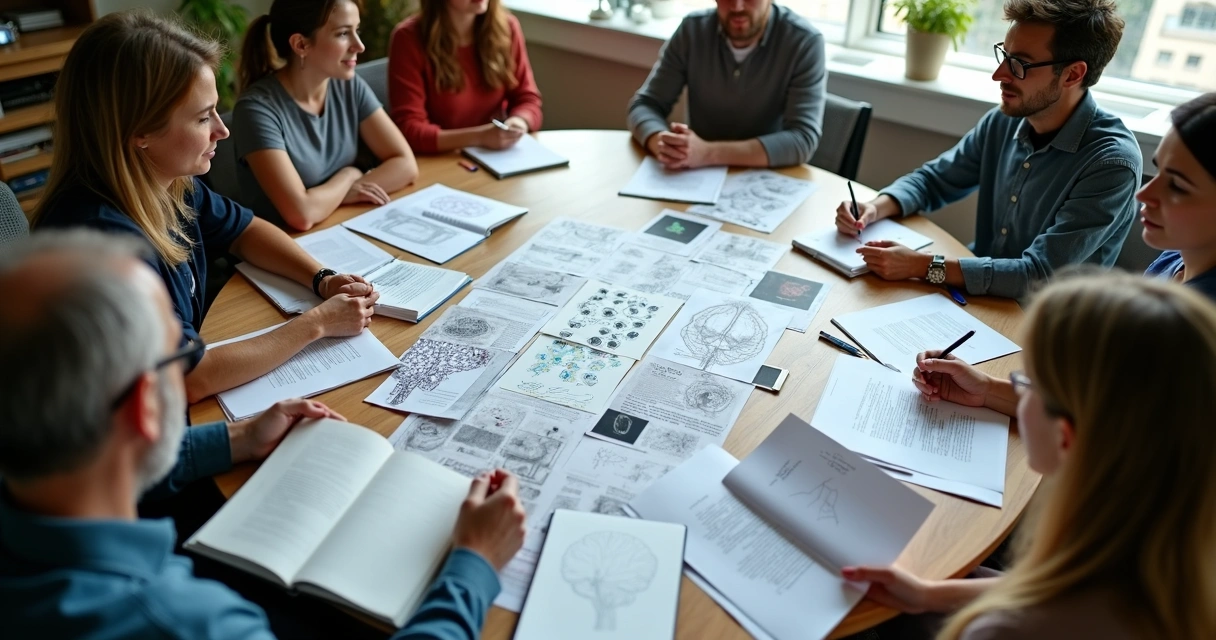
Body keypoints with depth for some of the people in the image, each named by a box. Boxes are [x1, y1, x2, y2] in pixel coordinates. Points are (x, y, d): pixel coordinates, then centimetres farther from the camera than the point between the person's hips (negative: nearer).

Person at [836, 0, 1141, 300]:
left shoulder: (1111, 162, -23)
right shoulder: (1004, 121, -4)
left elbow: (1040, 275, -27)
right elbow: (932, 180, 9)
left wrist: (923, 266, -33)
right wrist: (877, 207, -12)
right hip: (979, 300, 6)